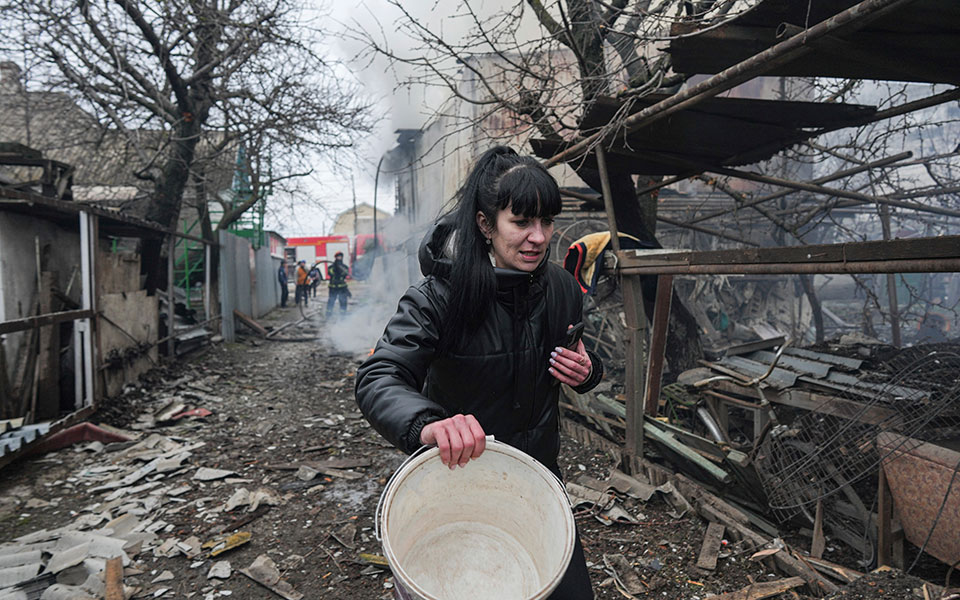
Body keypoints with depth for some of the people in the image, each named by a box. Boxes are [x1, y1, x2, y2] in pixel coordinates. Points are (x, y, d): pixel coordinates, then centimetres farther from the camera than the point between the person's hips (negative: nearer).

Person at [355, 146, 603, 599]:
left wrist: (587, 372, -15)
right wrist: (427, 425, -54)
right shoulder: (440, 294, -23)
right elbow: (377, 378, -33)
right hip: (457, 475, -4)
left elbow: (585, 364, 10)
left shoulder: (561, 288, -7)